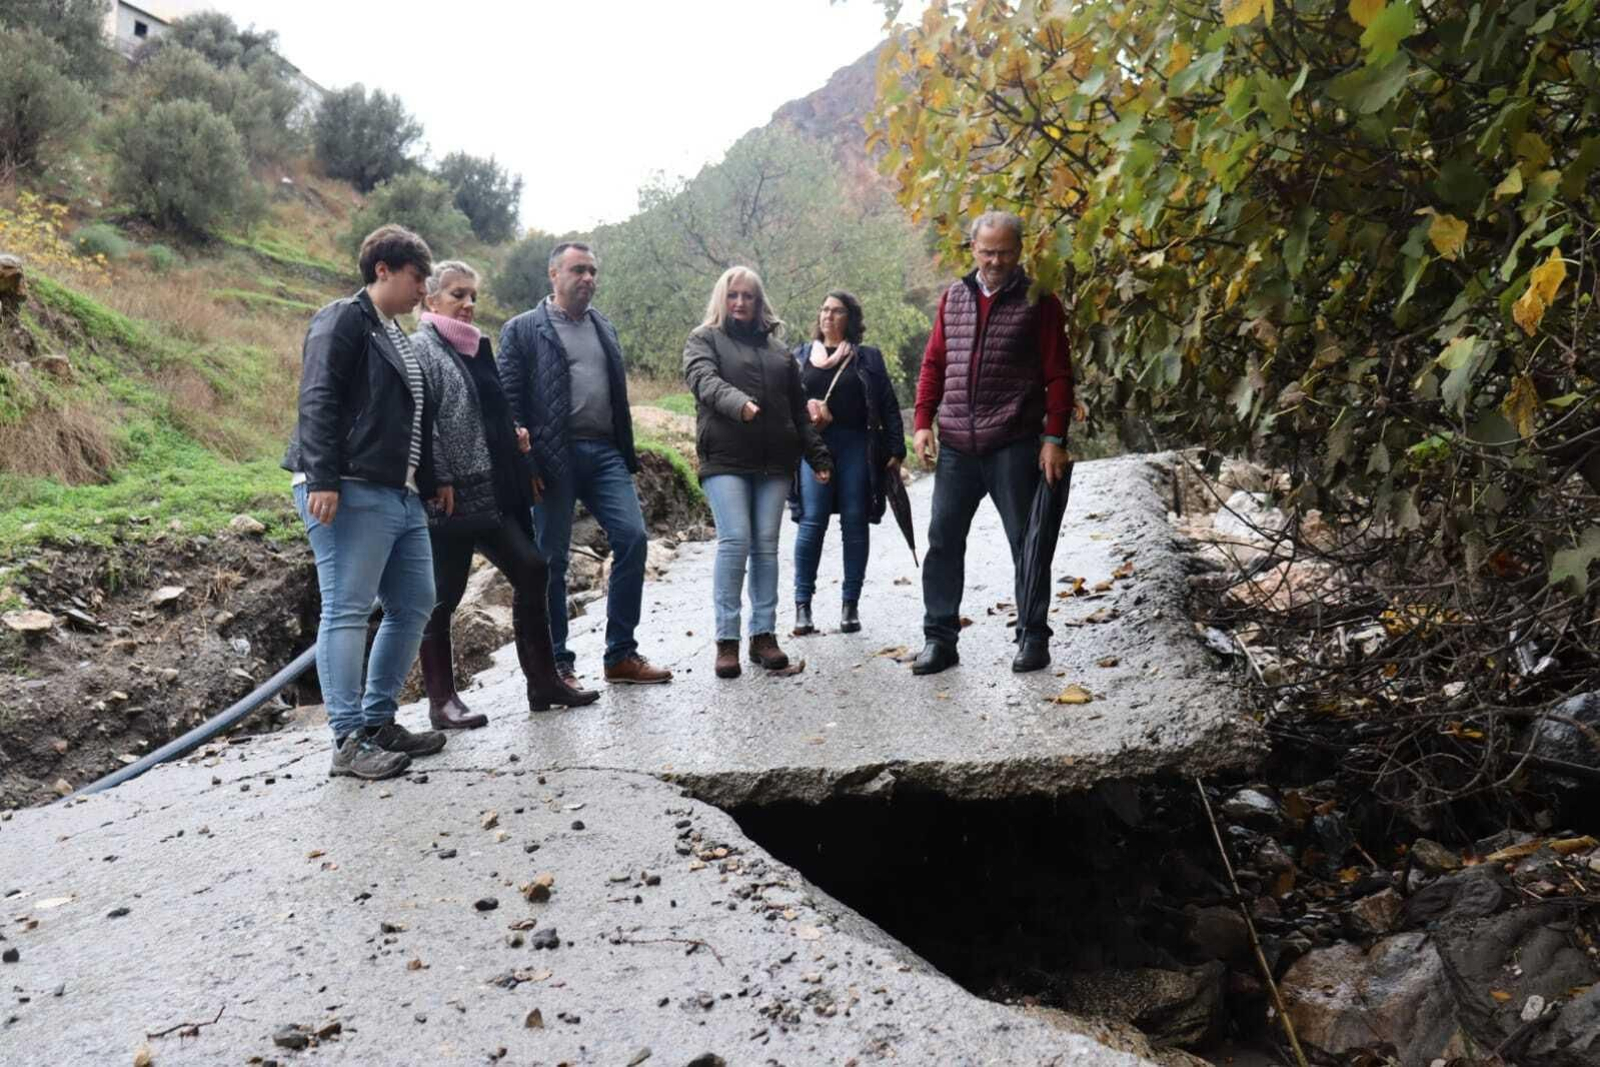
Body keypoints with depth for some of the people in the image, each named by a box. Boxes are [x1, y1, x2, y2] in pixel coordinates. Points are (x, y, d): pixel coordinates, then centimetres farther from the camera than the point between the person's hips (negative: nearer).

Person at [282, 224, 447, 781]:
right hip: (352, 494, -10)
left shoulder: (396, 337, 23)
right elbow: (318, 401, -15)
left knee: (414, 605, 11)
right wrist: (322, 480, -23)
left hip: (400, 495, 10)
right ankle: (349, 742, -5)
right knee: (347, 611, -7)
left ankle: (379, 721, 21)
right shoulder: (344, 319, -4)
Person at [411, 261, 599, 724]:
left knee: (530, 570, 5)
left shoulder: (475, 347, 19)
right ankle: (441, 701, 11)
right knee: (442, 597, 0)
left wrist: (513, 434, 10)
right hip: (450, 496, -8)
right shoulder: (421, 348, -7)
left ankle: (543, 681, 14)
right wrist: (438, 481, -20)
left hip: (490, 492, 8)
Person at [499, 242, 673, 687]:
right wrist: (523, 462, -11)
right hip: (554, 458, -4)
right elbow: (510, 400, -3)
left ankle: (621, 655, 4)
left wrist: (628, 455, 14)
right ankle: (558, 663, 12)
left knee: (633, 539, -7)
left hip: (605, 452, 5)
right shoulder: (523, 329, 2)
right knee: (553, 559, 1)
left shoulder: (604, 328, 19)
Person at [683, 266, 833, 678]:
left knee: (766, 545, 2)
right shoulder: (704, 340, 9)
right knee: (735, 541, -13)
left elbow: (799, 408, 21)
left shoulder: (776, 348, 21)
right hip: (725, 459, -4)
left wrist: (818, 456, 14)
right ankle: (726, 639, -7)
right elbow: (704, 379, -13)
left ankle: (763, 634, 8)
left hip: (774, 461, 4)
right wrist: (737, 403, -33)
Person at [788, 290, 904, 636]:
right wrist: (805, 409, -8)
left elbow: (888, 407, 6)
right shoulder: (801, 355, 16)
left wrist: (895, 451, -1)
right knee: (812, 523, -8)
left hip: (857, 445, 0)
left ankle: (851, 604, 8)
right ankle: (802, 604, -2)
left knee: (855, 523, 0)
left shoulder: (868, 358, 11)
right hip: (813, 444, 0)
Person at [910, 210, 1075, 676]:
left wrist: (1054, 437, -9)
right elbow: (934, 364, 14)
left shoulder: (1038, 302, -1)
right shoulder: (954, 297, 12)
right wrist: (923, 423, 5)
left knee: (1026, 542, 5)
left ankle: (1033, 636, 17)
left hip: (1014, 446, -4)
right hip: (955, 445, 4)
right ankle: (939, 638, 13)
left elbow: (1058, 374, -3)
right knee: (942, 541, 5)